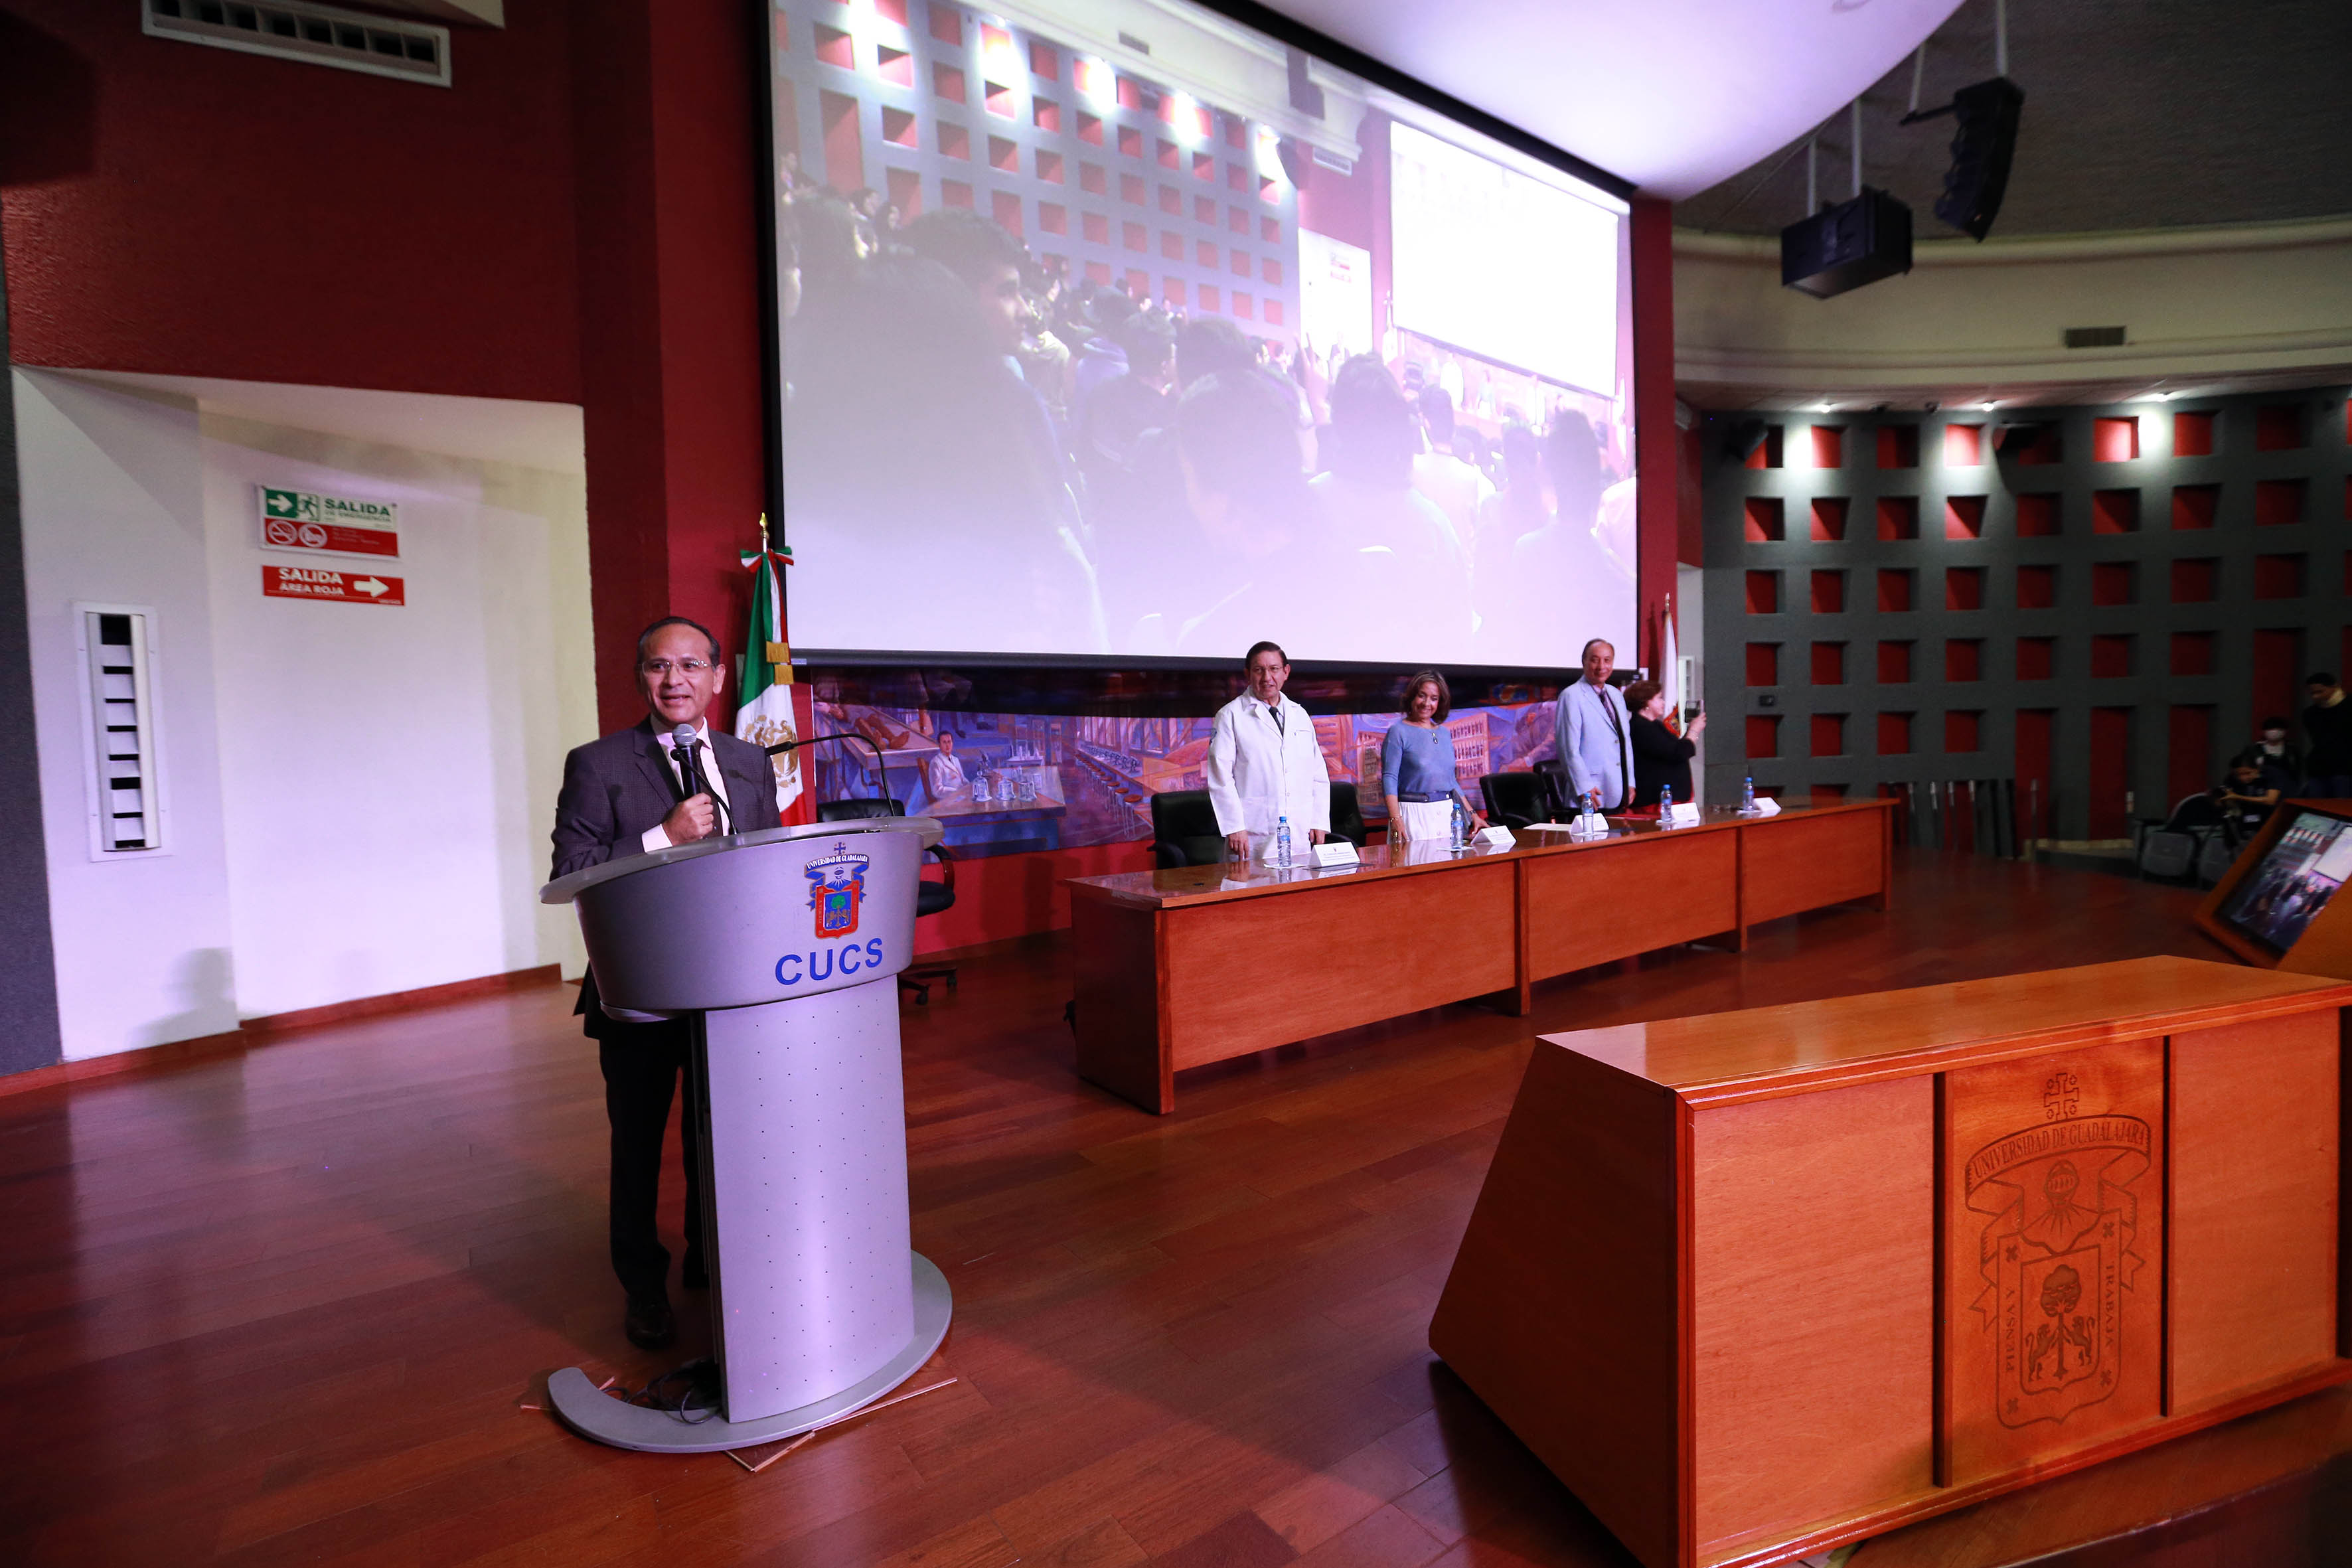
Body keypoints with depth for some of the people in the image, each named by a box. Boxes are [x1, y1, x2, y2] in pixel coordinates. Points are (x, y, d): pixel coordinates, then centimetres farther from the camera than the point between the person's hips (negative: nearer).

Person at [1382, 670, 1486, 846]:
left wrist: (1473, 815, 15)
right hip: (1415, 813, -6)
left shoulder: (1445, 733, 15)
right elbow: (1389, 778, -12)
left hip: (1448, 812, 6)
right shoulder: (1399, 732, -3)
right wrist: (1395, 819, -24)